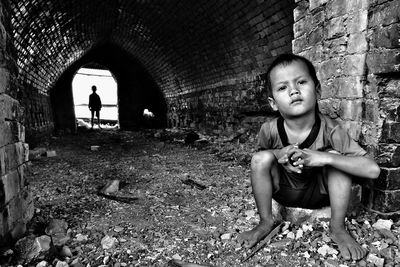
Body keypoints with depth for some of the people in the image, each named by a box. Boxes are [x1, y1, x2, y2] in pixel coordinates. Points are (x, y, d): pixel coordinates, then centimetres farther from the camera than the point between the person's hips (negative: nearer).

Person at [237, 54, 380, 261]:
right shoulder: (269, 130, -23)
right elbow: (259, 160, -1)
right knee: (261, 158, -27)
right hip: (283, 192, 1)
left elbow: (373, 170, -27)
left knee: (336, 157, -27)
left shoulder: (330, 130, -25)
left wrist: (323, 157, -41)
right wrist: (279, 155, -25)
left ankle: (337, 228, -7)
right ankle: (266, 222, -4)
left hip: (320, 192, 0)